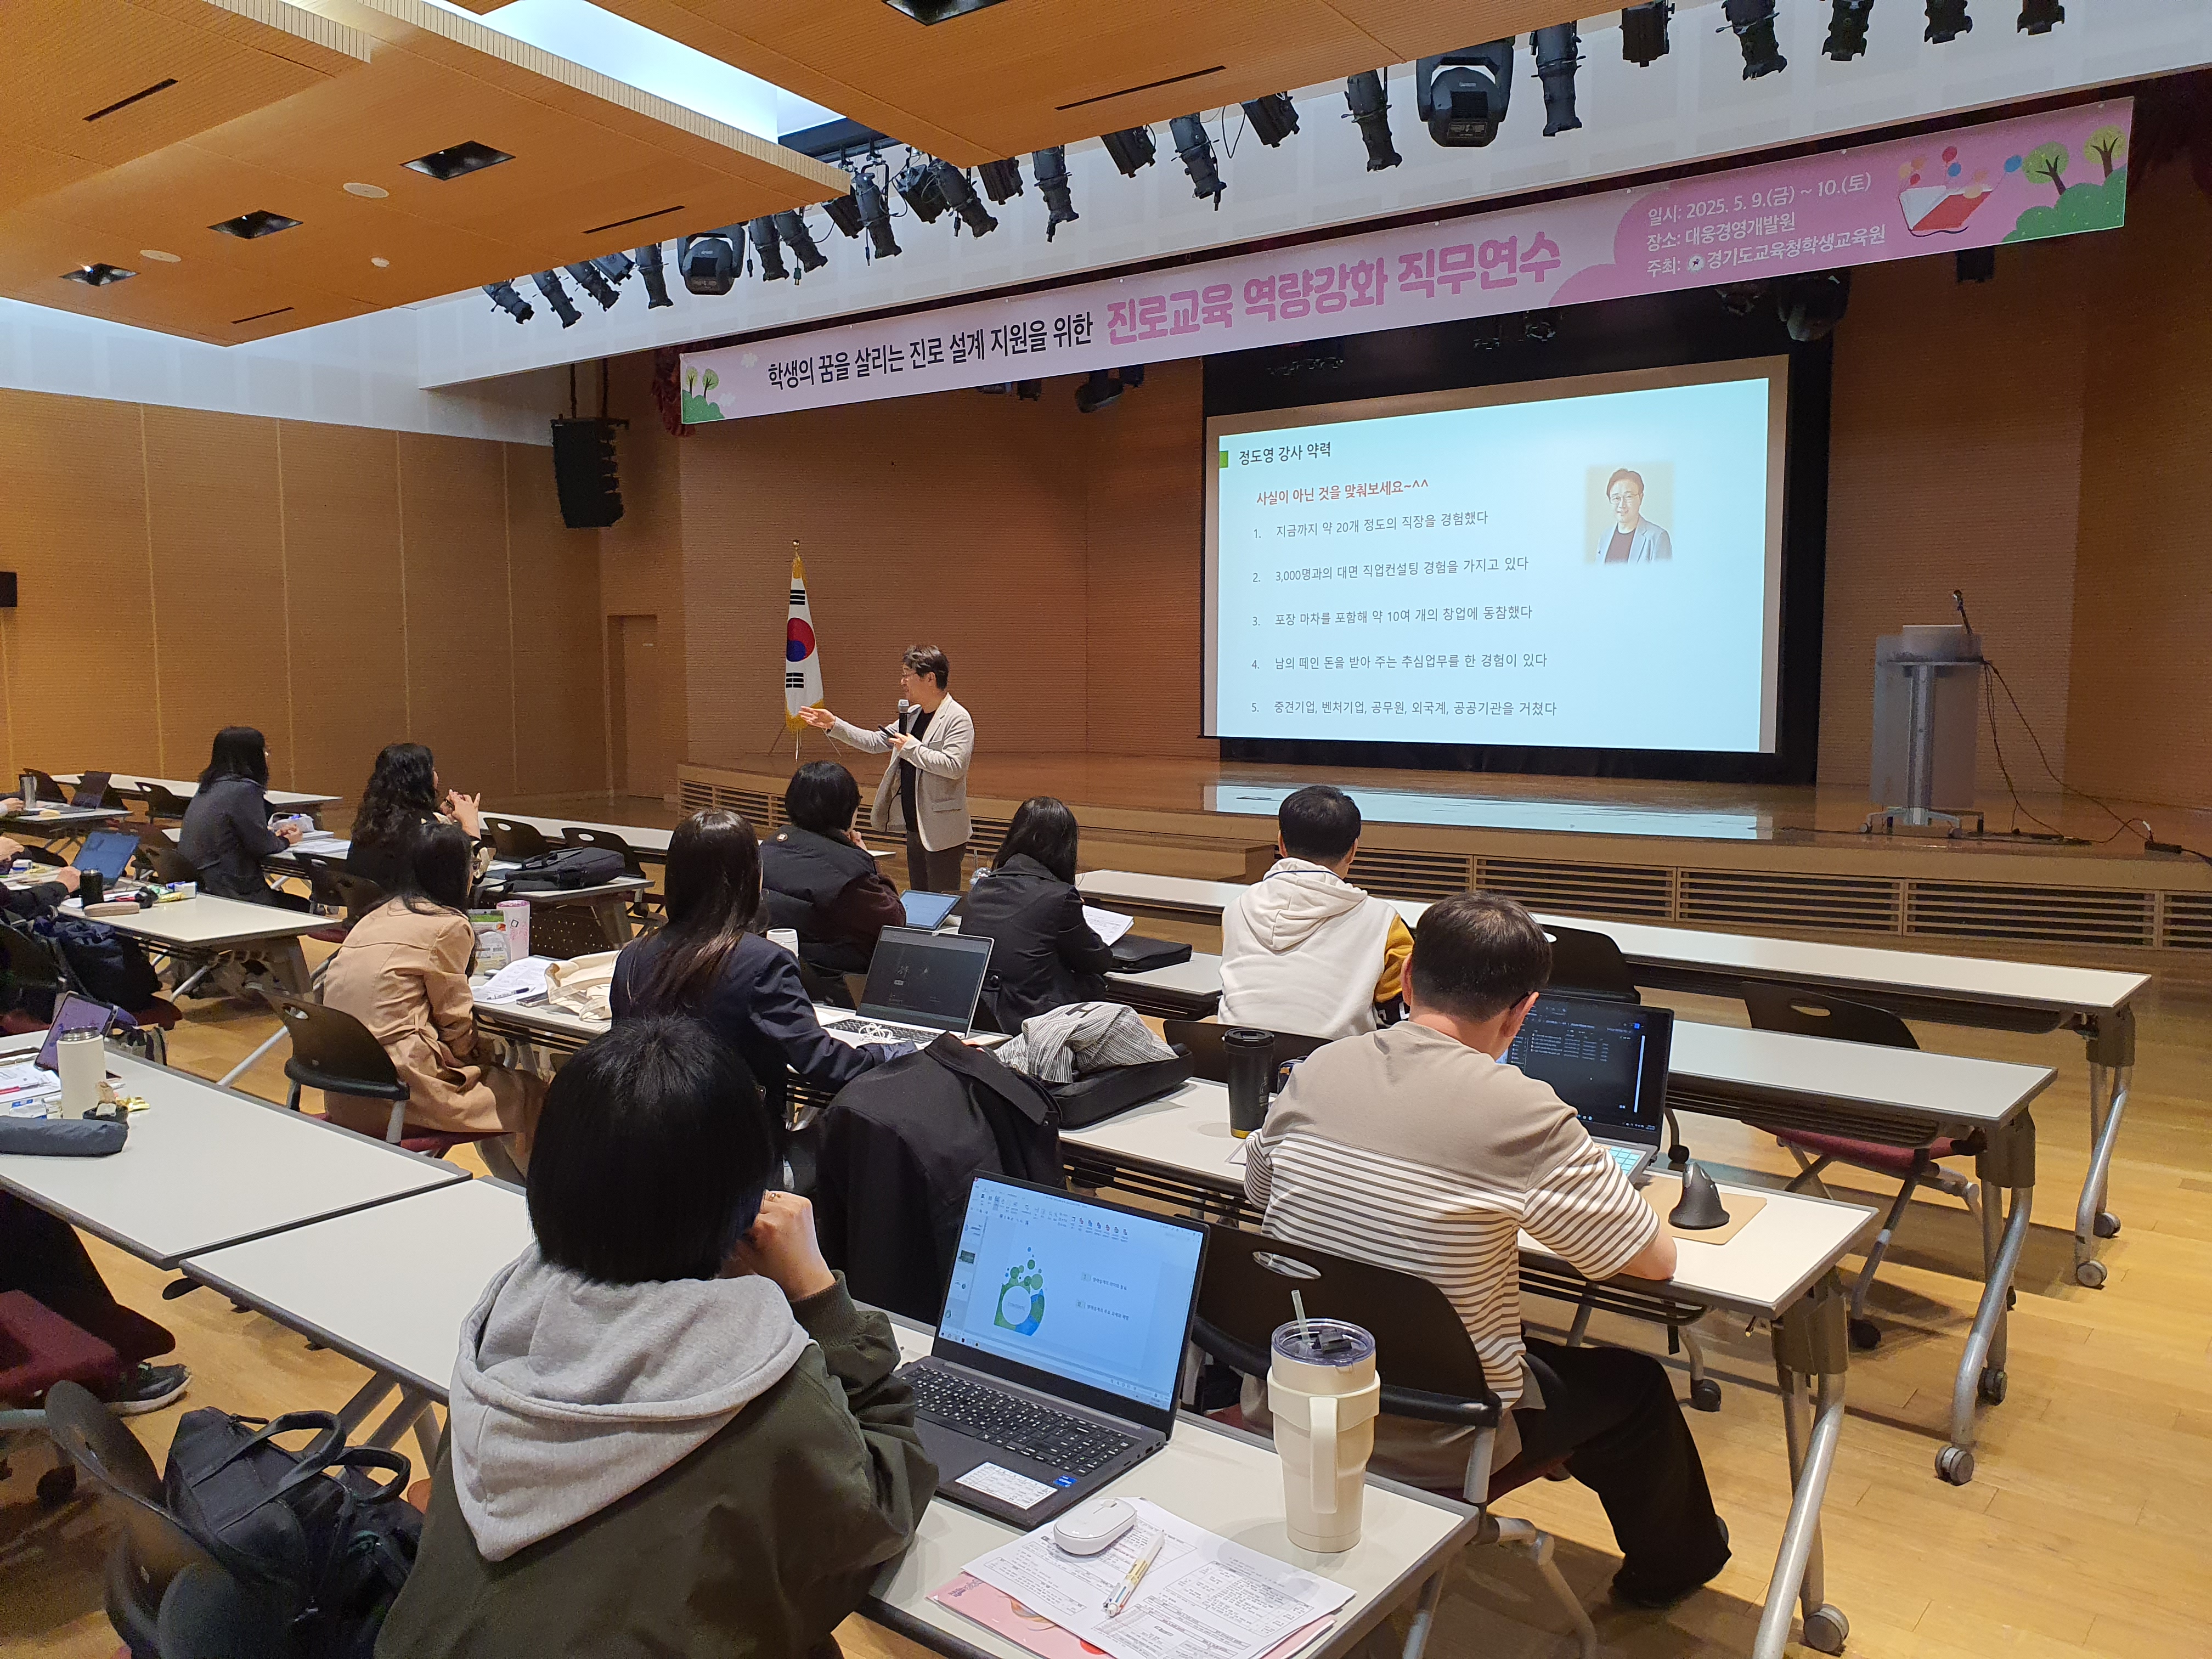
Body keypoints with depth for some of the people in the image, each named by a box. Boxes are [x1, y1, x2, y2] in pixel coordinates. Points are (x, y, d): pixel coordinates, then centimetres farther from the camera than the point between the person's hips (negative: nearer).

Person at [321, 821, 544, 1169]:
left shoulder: (377, 916, 15)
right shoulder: (448, 925, -7)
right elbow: (455, 1020, -3)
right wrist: (473, 1056, 16)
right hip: (394, 1087, -9)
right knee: (530, 1096, 5)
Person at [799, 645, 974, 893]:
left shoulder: (958, 719, -14)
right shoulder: (912, 716, 13)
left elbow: (954, 766, -25)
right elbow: (875, 742, 17)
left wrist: (912, 748, -18)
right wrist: (834, 725, 10)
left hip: (942, 834, -9)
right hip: (915, 828, 9)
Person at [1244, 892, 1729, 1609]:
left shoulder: (1316, 1069, -8)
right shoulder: (1519, 1111, -23)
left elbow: (1258, 1190, 12)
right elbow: (1656, 1260, -11)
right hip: (1436, 1449, -5)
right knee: (1633, 1384, 23)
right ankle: (1670, 1564, 49)